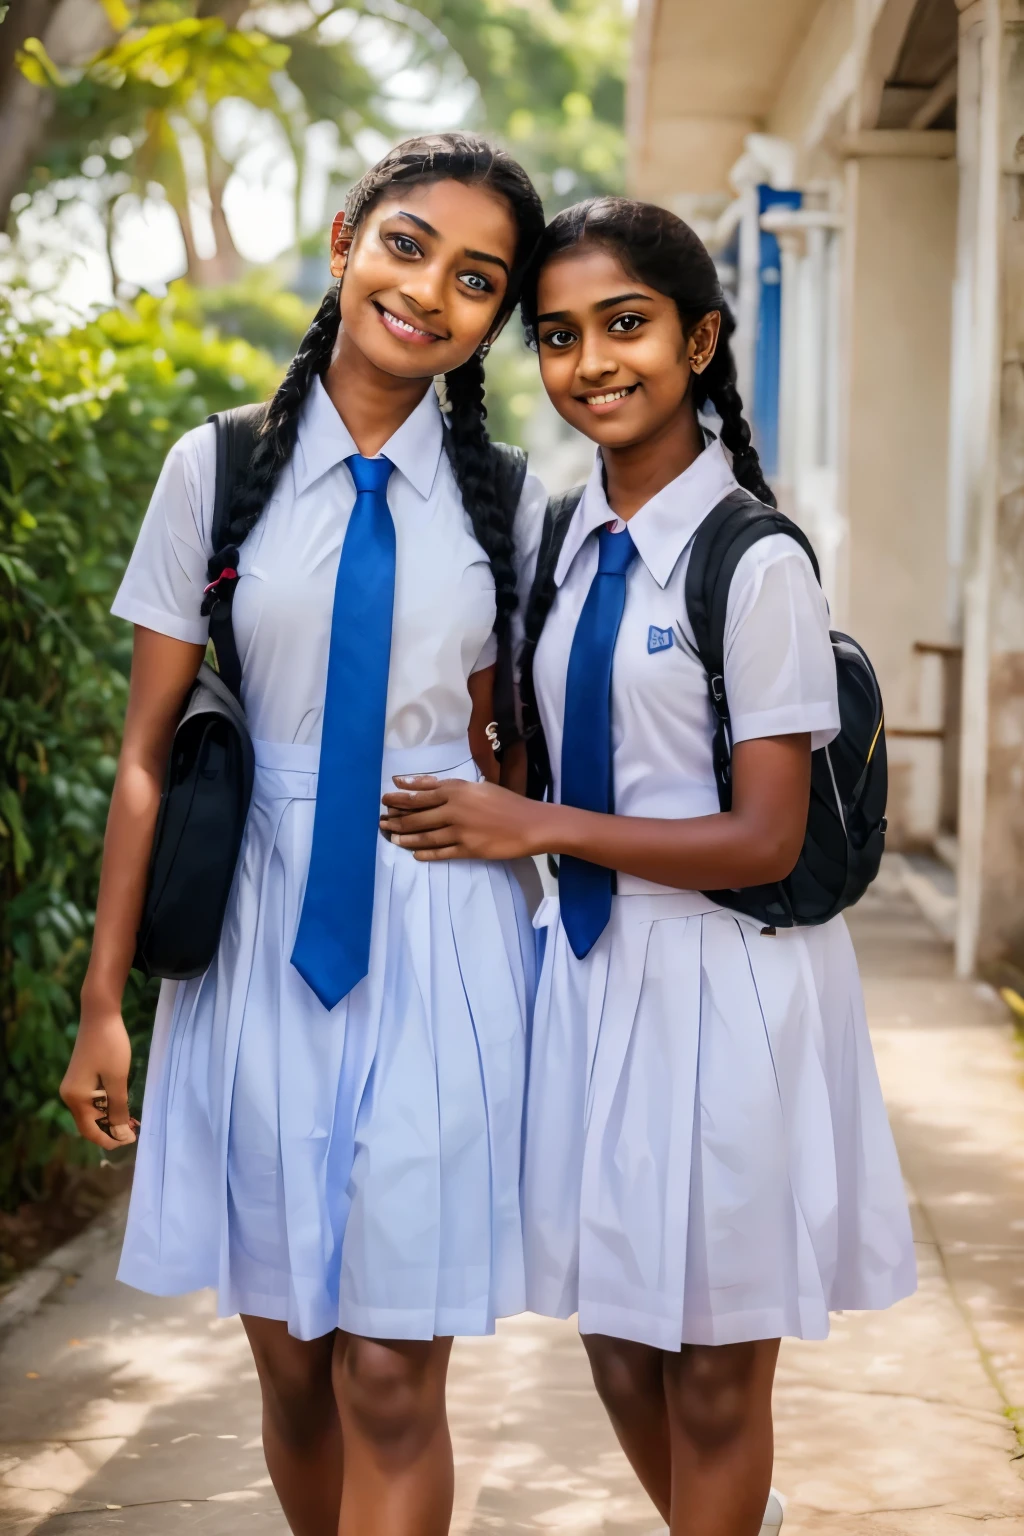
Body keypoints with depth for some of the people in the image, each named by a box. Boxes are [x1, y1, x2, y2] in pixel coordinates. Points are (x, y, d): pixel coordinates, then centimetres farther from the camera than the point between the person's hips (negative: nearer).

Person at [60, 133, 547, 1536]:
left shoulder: (506, 504, 4)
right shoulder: (221, 470, 1)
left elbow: (506, 753, 12)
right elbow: (150, 749, 0)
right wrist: (104, 1001, -1)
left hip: (440, 946, 0)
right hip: (265, 932, 0)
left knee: (391, 1380, -1)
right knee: (290, 1361, 10)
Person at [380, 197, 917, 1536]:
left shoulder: (755, 561, -15)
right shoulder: (566, 541, 5)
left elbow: (766, 842, -16)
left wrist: (540, 827, -13)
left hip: (721, 983, -6)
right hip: (591, 963, 7)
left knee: (713, 1374, 8)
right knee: (618, 1347, 17)